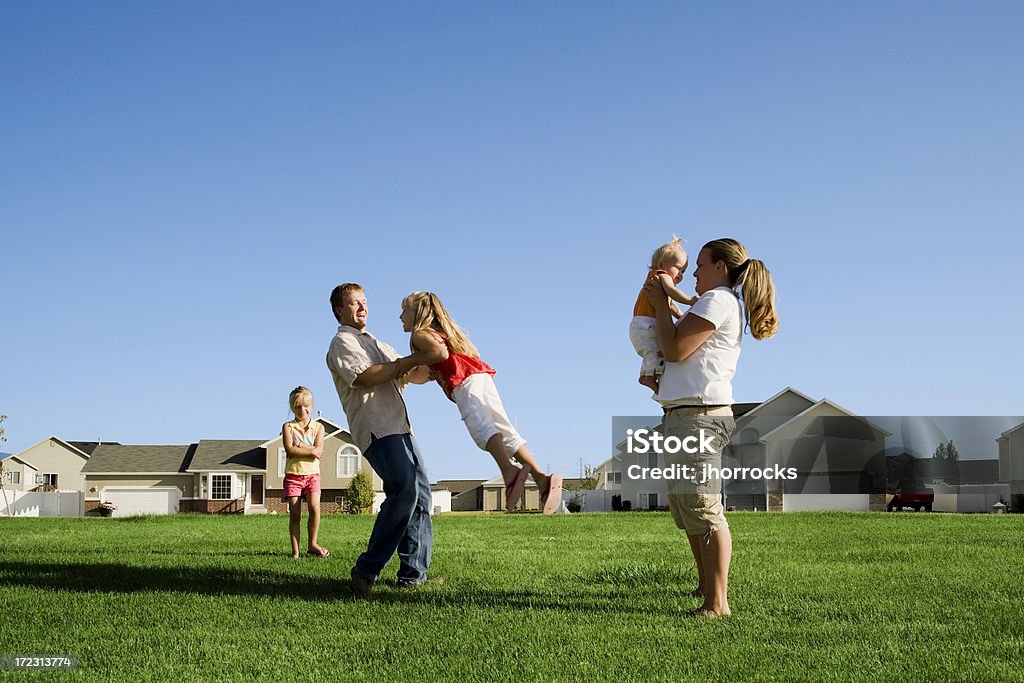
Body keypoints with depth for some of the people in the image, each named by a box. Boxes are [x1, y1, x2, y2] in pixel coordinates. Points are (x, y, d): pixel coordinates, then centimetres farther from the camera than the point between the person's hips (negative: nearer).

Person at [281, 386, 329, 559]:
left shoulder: (318, 427, 6)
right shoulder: (288, 427, 3)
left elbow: (319, 450, -9)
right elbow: (290, 450, -12)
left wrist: (300, 445, -12)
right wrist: (311, 451, -12)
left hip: (312, 474, 1)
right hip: (293, 475, 0)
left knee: (314, 507, -16)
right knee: (294, 514, -1)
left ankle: (312, 544, -1)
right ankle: (295, 551, 4)